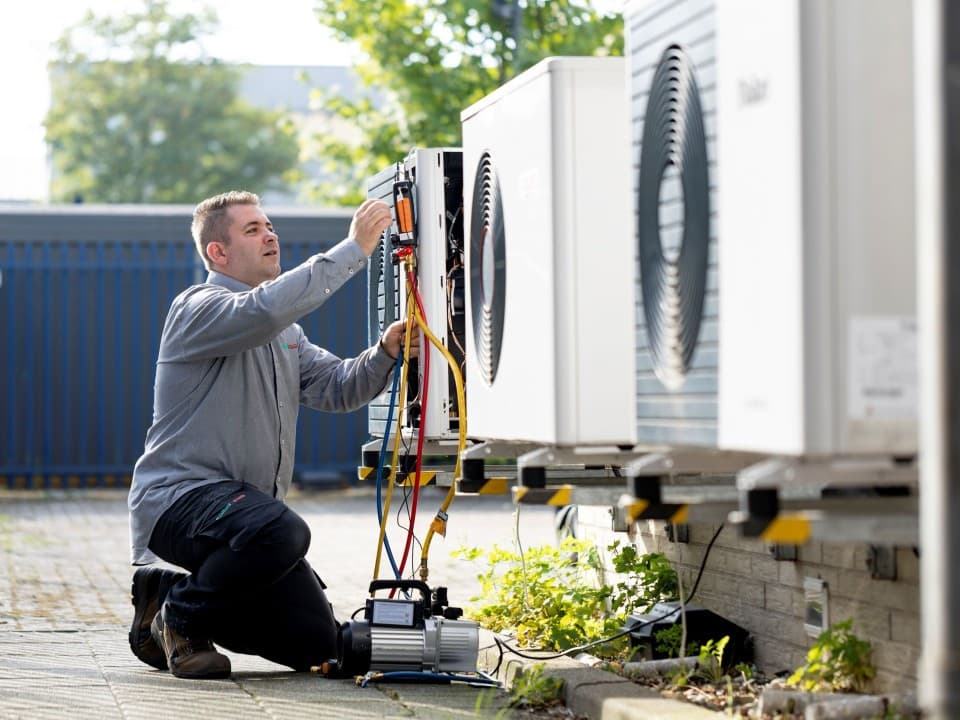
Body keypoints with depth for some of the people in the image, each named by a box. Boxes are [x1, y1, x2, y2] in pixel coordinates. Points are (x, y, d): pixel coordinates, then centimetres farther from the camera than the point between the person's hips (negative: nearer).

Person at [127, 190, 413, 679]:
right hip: (180, 497, -9)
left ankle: (167, 591, 17)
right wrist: (354, 249, -27)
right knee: (282, 531, -39)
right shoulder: (198, 309, -9)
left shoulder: (284, 332, 21)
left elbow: (336, 389, 10)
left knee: (317, 642, 1)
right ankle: (179, 615, -11)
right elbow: (265, 309, -30)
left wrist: (385, 353, -11)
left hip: (244, 504, 9)